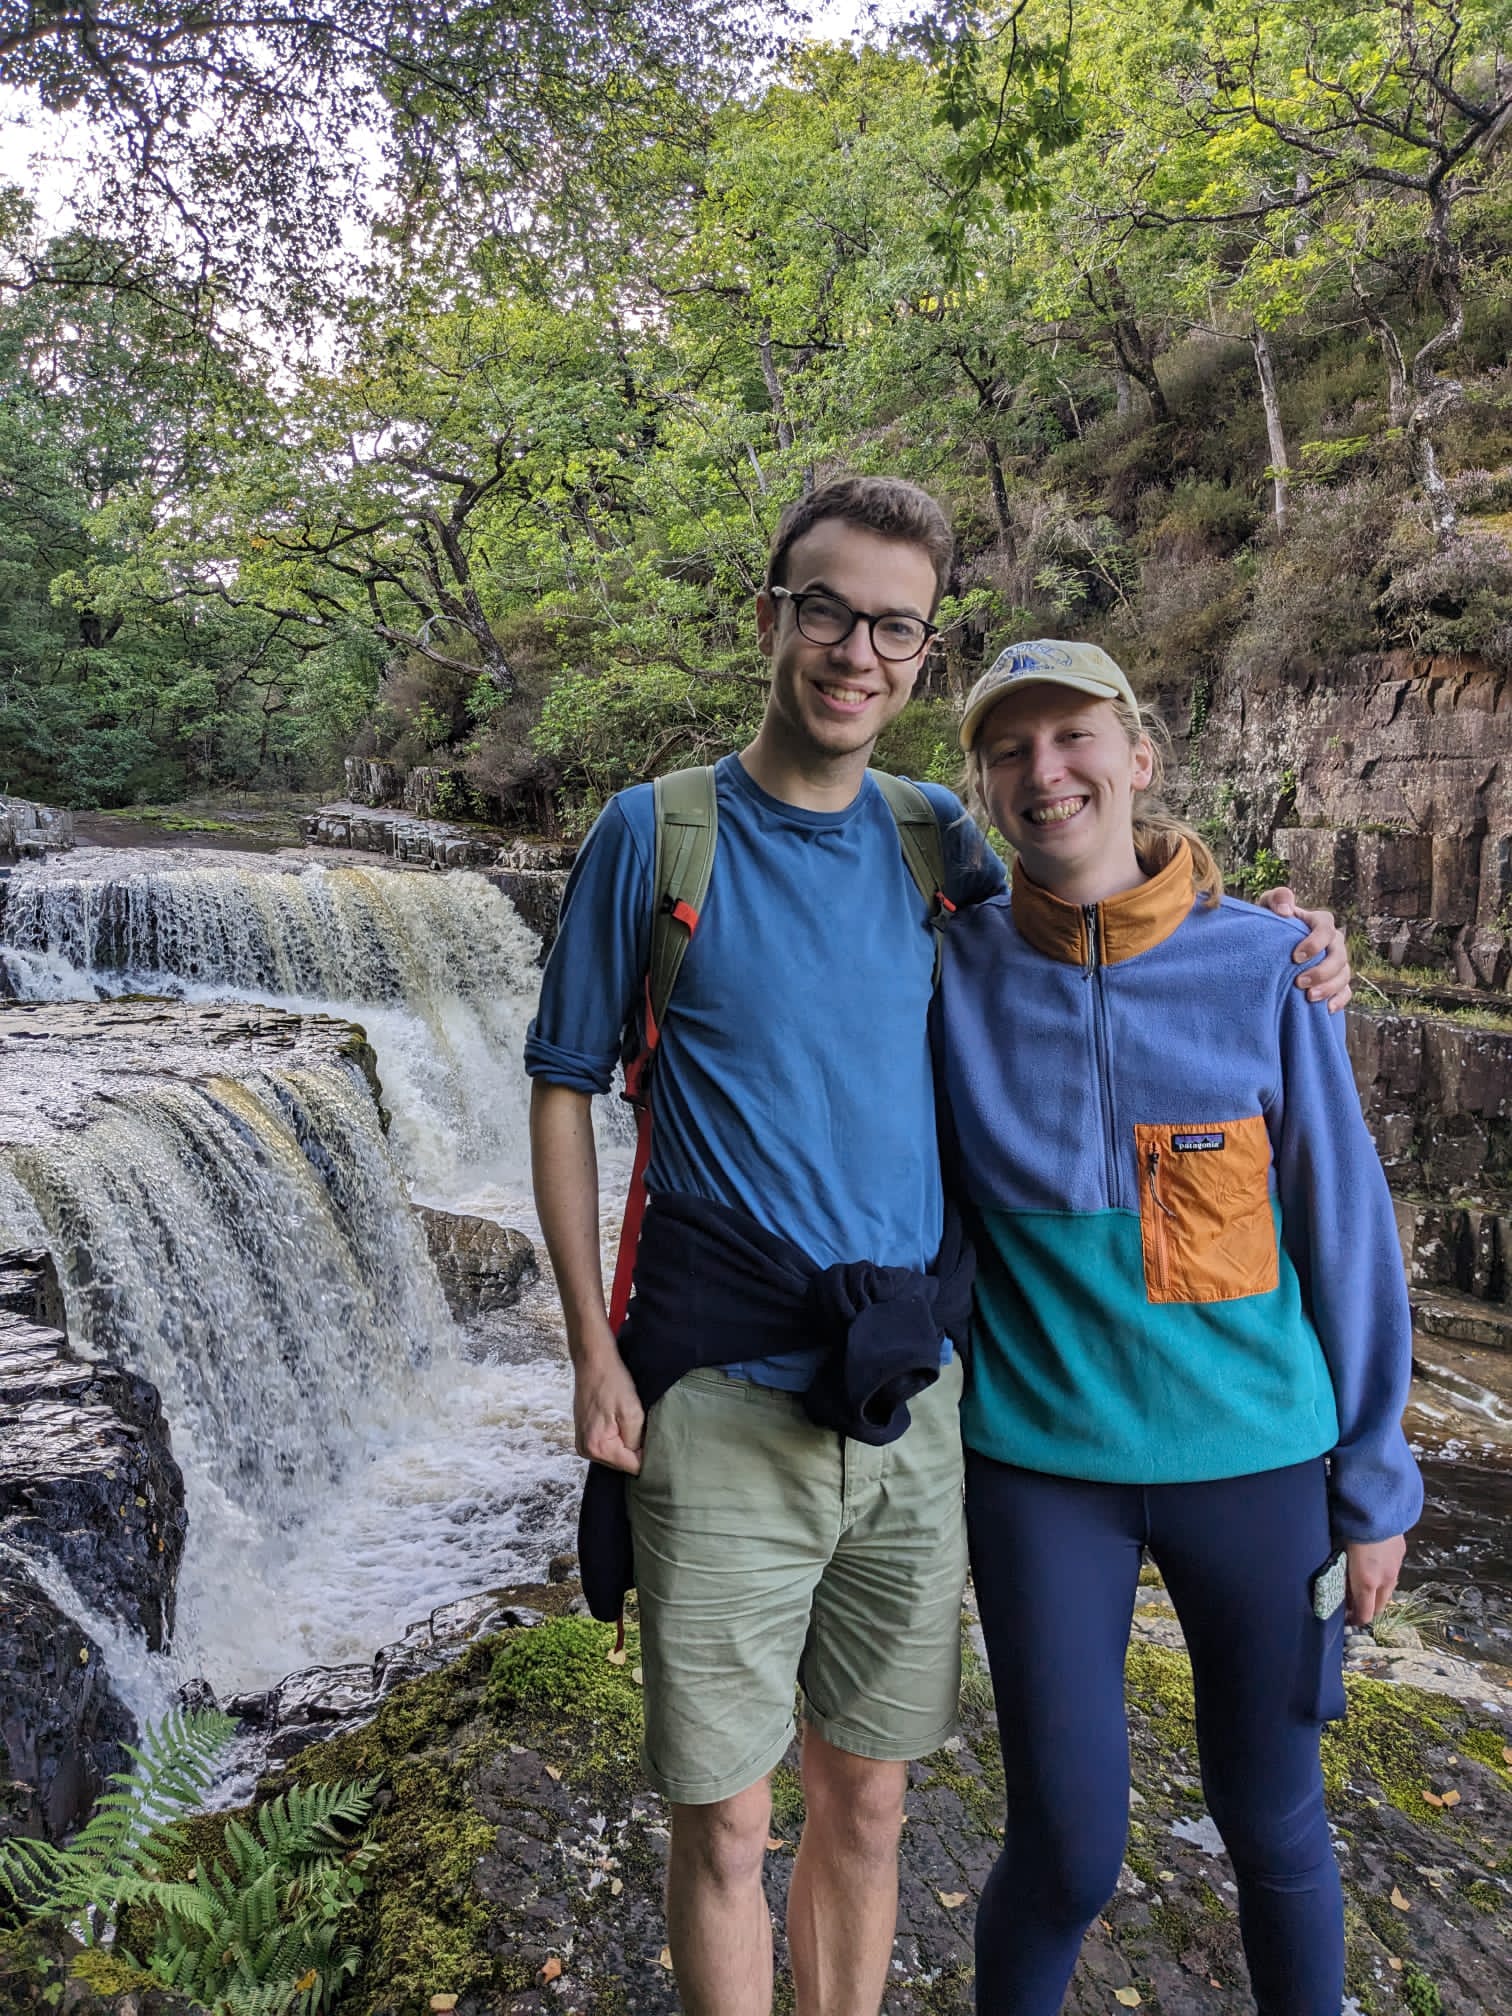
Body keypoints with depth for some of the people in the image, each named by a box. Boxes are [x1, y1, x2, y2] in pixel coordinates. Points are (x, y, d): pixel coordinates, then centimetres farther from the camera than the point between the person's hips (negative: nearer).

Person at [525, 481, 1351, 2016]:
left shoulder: (933, 838, 5)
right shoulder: (654, 832, -5)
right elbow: (564, 1088, -1)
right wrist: (592, 1351, -7)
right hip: (722, 1410, -3)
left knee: (866, 1804, 18)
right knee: (723, 1827, 9)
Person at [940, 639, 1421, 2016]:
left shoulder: (1262, 962, -7)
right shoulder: (956, 971, -6)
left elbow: (1345, 1228, -1)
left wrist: (1374, 1483, 3)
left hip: (1254, 1453, 1)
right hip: (1040, 1460, 0)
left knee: (1273, 1819, 18)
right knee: (1068, 1855, 8)